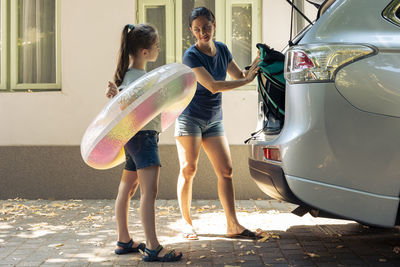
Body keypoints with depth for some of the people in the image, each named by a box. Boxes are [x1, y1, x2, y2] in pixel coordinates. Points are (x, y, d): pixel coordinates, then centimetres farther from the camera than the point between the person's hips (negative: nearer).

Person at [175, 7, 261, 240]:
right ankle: (187, 223, 7)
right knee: (188, 170, -4)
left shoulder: (222, 49, 5)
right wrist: (248, 80, -22)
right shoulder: (191, 56, -15)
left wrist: (258, 61, -4)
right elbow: (213, 86, -24)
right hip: (190, 118, -6)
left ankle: (233, 225, 1)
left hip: (214, 120, 6)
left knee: (226, 170, -1)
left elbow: (240, 76, 12)